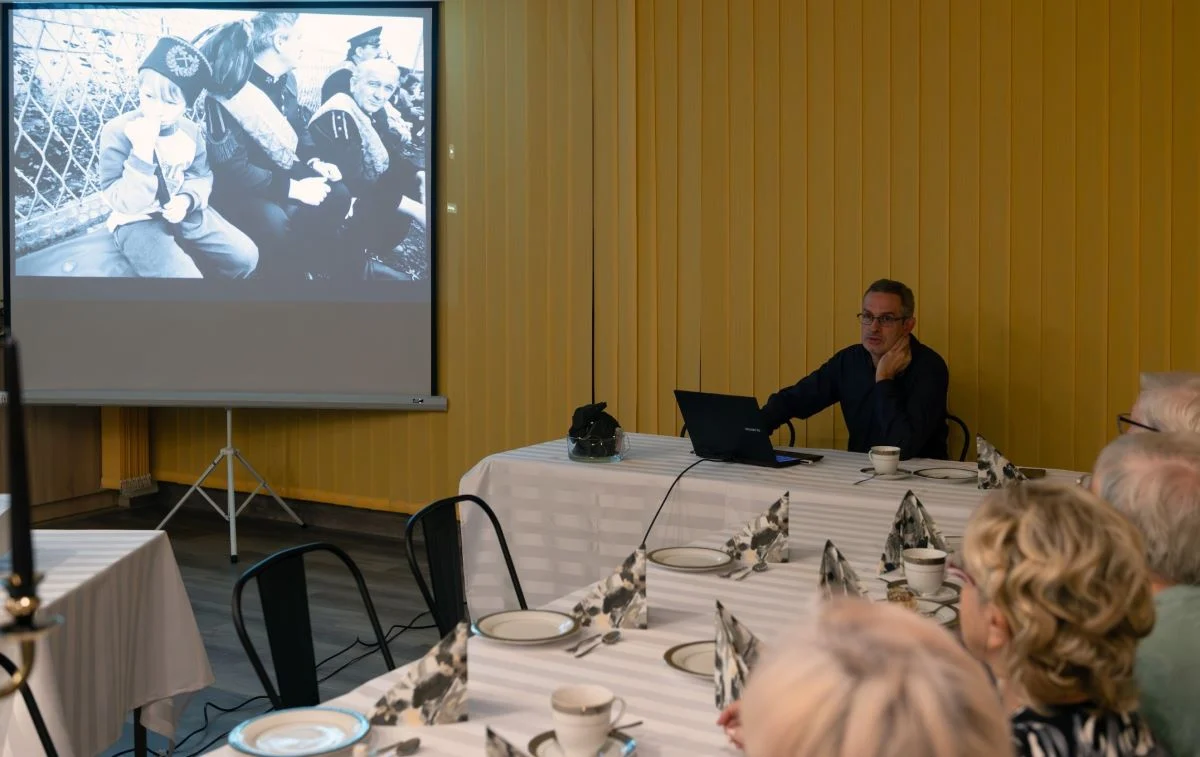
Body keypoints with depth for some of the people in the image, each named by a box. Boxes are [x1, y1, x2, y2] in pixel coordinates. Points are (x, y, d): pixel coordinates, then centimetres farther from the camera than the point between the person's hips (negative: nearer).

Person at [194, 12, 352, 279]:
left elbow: (298, 128, 18)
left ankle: (310, 270, 5)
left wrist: (314, 161, -3)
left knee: (337, 195, -10)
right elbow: (231, 168, -27)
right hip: (238, 188, -8)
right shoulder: (230, 90, -24)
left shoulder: (285, 80, 2)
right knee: (275, 222, -36)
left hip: (281, 173, 8)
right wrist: (292, 188, -30)